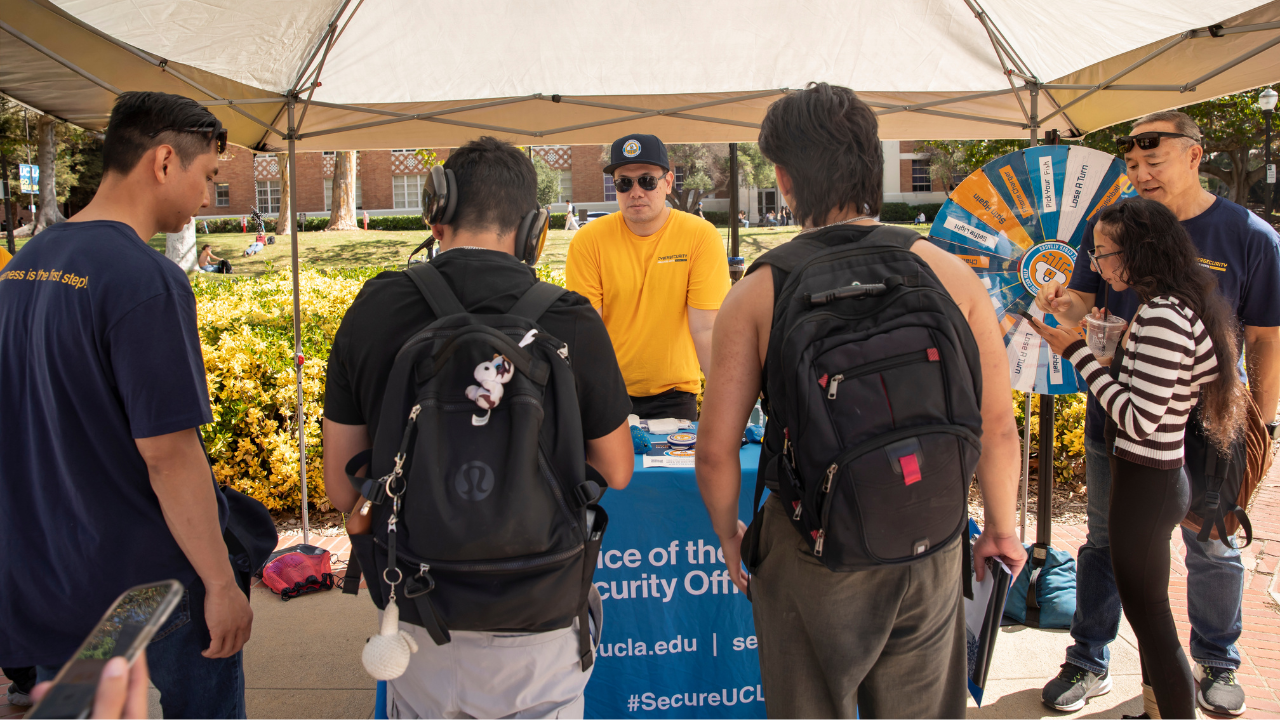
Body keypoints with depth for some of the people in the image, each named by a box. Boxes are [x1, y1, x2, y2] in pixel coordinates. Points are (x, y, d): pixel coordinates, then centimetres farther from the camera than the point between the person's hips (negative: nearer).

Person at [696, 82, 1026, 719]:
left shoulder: (759, 291, -11)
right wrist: (1001, 528, 15)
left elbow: (716, 450, -9)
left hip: (807, 553, -2)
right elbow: (998, 428, -1)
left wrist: (728, 535, 9)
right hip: (930, 548, 2)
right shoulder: (950, 274, -6)